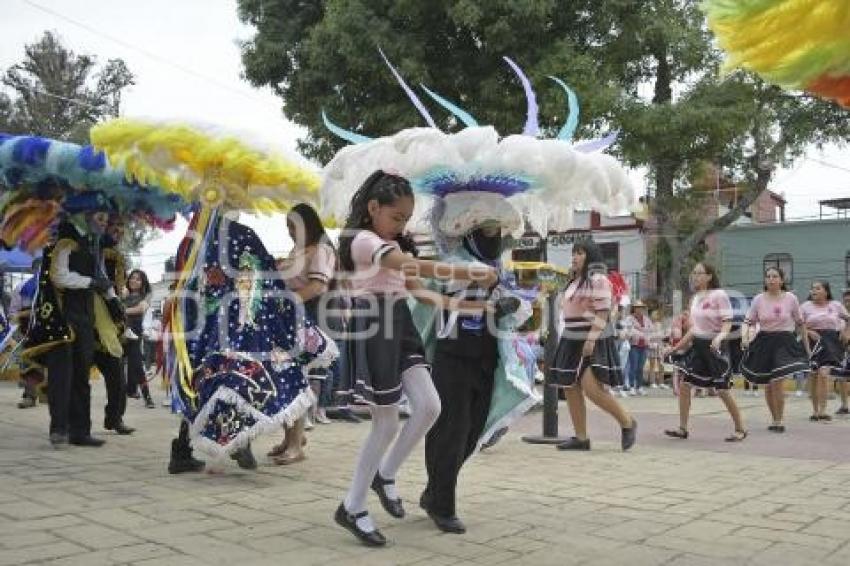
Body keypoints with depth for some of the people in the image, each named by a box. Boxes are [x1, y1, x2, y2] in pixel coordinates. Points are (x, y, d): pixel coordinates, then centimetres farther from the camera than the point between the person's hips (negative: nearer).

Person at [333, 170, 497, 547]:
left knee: (429, 406, -5)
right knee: (387, 422, -4)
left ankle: (384, 475, 17)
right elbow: (415, 266, -25)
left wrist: (453, 303, 3)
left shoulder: (394, 246, 19)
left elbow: (413, 286, 17)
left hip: (400, 328, 8)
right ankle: (352, 508, 12)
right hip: (373, 331, -8)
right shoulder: (362, 241, -13)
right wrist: (471, 273, -28)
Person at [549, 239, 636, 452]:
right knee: (571, 388, 4)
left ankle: (628, 423, 1)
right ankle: (581, 438, 10)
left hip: (593, 342, -9)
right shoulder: (574, 281, 19)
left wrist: (591, 340, -22)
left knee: (592, 388, -18)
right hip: (572, 341, 9)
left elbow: (602, 313, -15)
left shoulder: (598, 280, -7)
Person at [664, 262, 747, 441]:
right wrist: (676, 347, 18)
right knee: (684, 385, 0)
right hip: (698, 345, 7)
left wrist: (720, 337, -36)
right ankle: (682, 428, 7)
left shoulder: (719, 295, -11)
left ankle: (740, 429, 12)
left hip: (715, 346, -7)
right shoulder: (695, 298, 10)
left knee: (722, 390, -4)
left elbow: (727, 322, -16)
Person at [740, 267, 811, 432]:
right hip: (763, 342, 2)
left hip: (784, 342, -2)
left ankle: (778, 420, -1)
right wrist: (745, 337, -17)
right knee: (767, 384, 8)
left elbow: (800, 324, 8)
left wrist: (806, 346, 11)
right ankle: (775, 419, 26)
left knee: (777, 381, -16)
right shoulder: (758, 299, 0)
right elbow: (748, 321, 1)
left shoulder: (790, 299, -1)